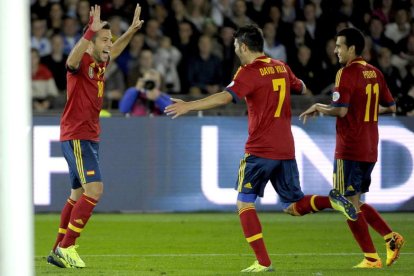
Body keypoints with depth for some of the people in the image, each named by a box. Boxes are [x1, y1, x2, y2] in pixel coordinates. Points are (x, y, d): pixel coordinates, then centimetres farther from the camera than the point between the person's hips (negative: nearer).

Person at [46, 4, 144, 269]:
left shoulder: (100, 63, 11)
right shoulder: (81, 63, -13)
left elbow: (115, 50, 34)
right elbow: (72, 60, -38)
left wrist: (133, 29, 27)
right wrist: (91, 31, -47)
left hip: (90, 137, 9)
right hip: (76, 136, -9)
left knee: (78, 195, 13)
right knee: (94, 189, -18)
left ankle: (58, 251, 19)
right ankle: (66, 247, -14)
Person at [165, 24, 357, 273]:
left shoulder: (250, 72, -10)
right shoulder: (281, 67, 11)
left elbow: (225, 97, -25)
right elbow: (301, 88, 30)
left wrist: (188, 106, -26)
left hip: (260, 150, -7)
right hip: (286, 149, 7)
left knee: (244, 202, 4)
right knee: (293, 206, 16)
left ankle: (263, 262, -5)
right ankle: (331, 201, -12)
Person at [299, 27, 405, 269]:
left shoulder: (347, 73, -14)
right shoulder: (374, 73, 10)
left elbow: (341, 110, -21)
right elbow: (391, 107, 16)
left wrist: (318, 108, -4)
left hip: (349, 150, -8)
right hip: (370, 150, 8)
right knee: (356, 202, 18)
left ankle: (371, 258, -2)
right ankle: (391, 237, 3)